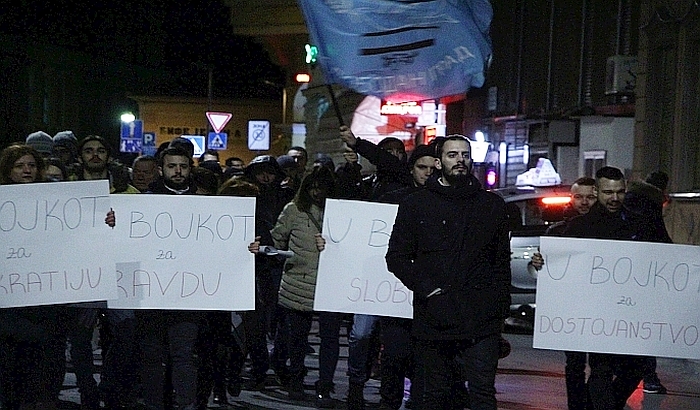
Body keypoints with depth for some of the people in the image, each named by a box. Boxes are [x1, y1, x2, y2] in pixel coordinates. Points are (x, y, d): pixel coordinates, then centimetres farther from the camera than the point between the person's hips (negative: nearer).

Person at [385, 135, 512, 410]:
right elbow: (397, 258, 6)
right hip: (433, 320, 0)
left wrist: (500, 309, 4)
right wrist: (429, 291, -7)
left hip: (481, 324, 0)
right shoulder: (416, 205, 9)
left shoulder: (493, 205, 13)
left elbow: (503, 260, 14)